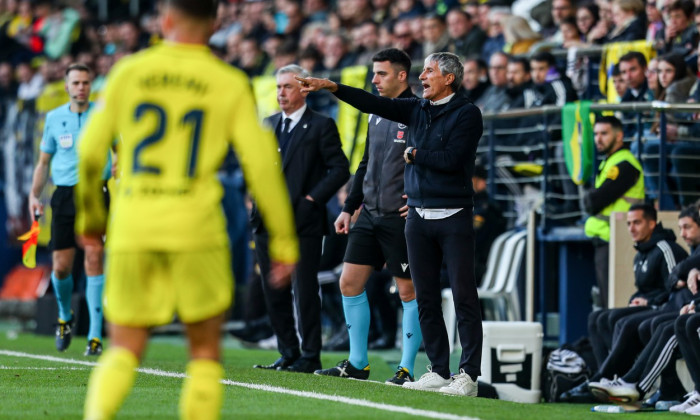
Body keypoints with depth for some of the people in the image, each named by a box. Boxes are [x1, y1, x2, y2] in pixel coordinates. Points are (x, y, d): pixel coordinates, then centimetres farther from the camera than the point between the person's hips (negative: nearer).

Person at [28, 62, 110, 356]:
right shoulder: (54, 118, 9)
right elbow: (44, 161, 16)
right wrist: (34, 195, 5)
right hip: (64, 196, 2)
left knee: (94, 259, -14)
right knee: (61, 267, 1)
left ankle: (95, 335, -12)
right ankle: (65, 317, 31)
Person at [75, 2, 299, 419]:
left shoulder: (128, 72, 6)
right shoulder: (230, 84, 2)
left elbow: (89, 153, 7)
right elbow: (262, 164, -3)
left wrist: (90, 214, 23)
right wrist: (284, 240, 3)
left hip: (132, 228, 1)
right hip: (196, 228, -1)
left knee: (124, 350, 6)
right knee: (205, 350, 12)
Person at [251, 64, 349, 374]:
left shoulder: (321, 126, -3)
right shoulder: (268, 124, 16)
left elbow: (340, 169, -7)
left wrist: (313, 198, -13)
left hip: (303, 222, -6)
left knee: (305, 292, -5)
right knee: (274, 292, 8)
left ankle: (310, 357, 0)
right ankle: (288, 354, 16)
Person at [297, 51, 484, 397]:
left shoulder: (467, 114, -5)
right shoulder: (417, 110, 13)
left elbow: (452, 159, -15)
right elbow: (374, 104, 9)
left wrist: (414, 154, -3)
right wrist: (330, 86, 2)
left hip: (454, 218, -7)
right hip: (418, 216, 7)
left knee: (464, 296, -7)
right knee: (426, 297, 6)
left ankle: (468, 375, -7)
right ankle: (439, 372, 11)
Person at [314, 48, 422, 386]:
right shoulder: (377, 115, 15)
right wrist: (349, 208, 18)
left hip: (400, 218, -8)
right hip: (370, 215, 8)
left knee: (409, 291, -1)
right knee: (350, 282, 6)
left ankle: (407, 368, 4)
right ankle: (357, 363, 15)